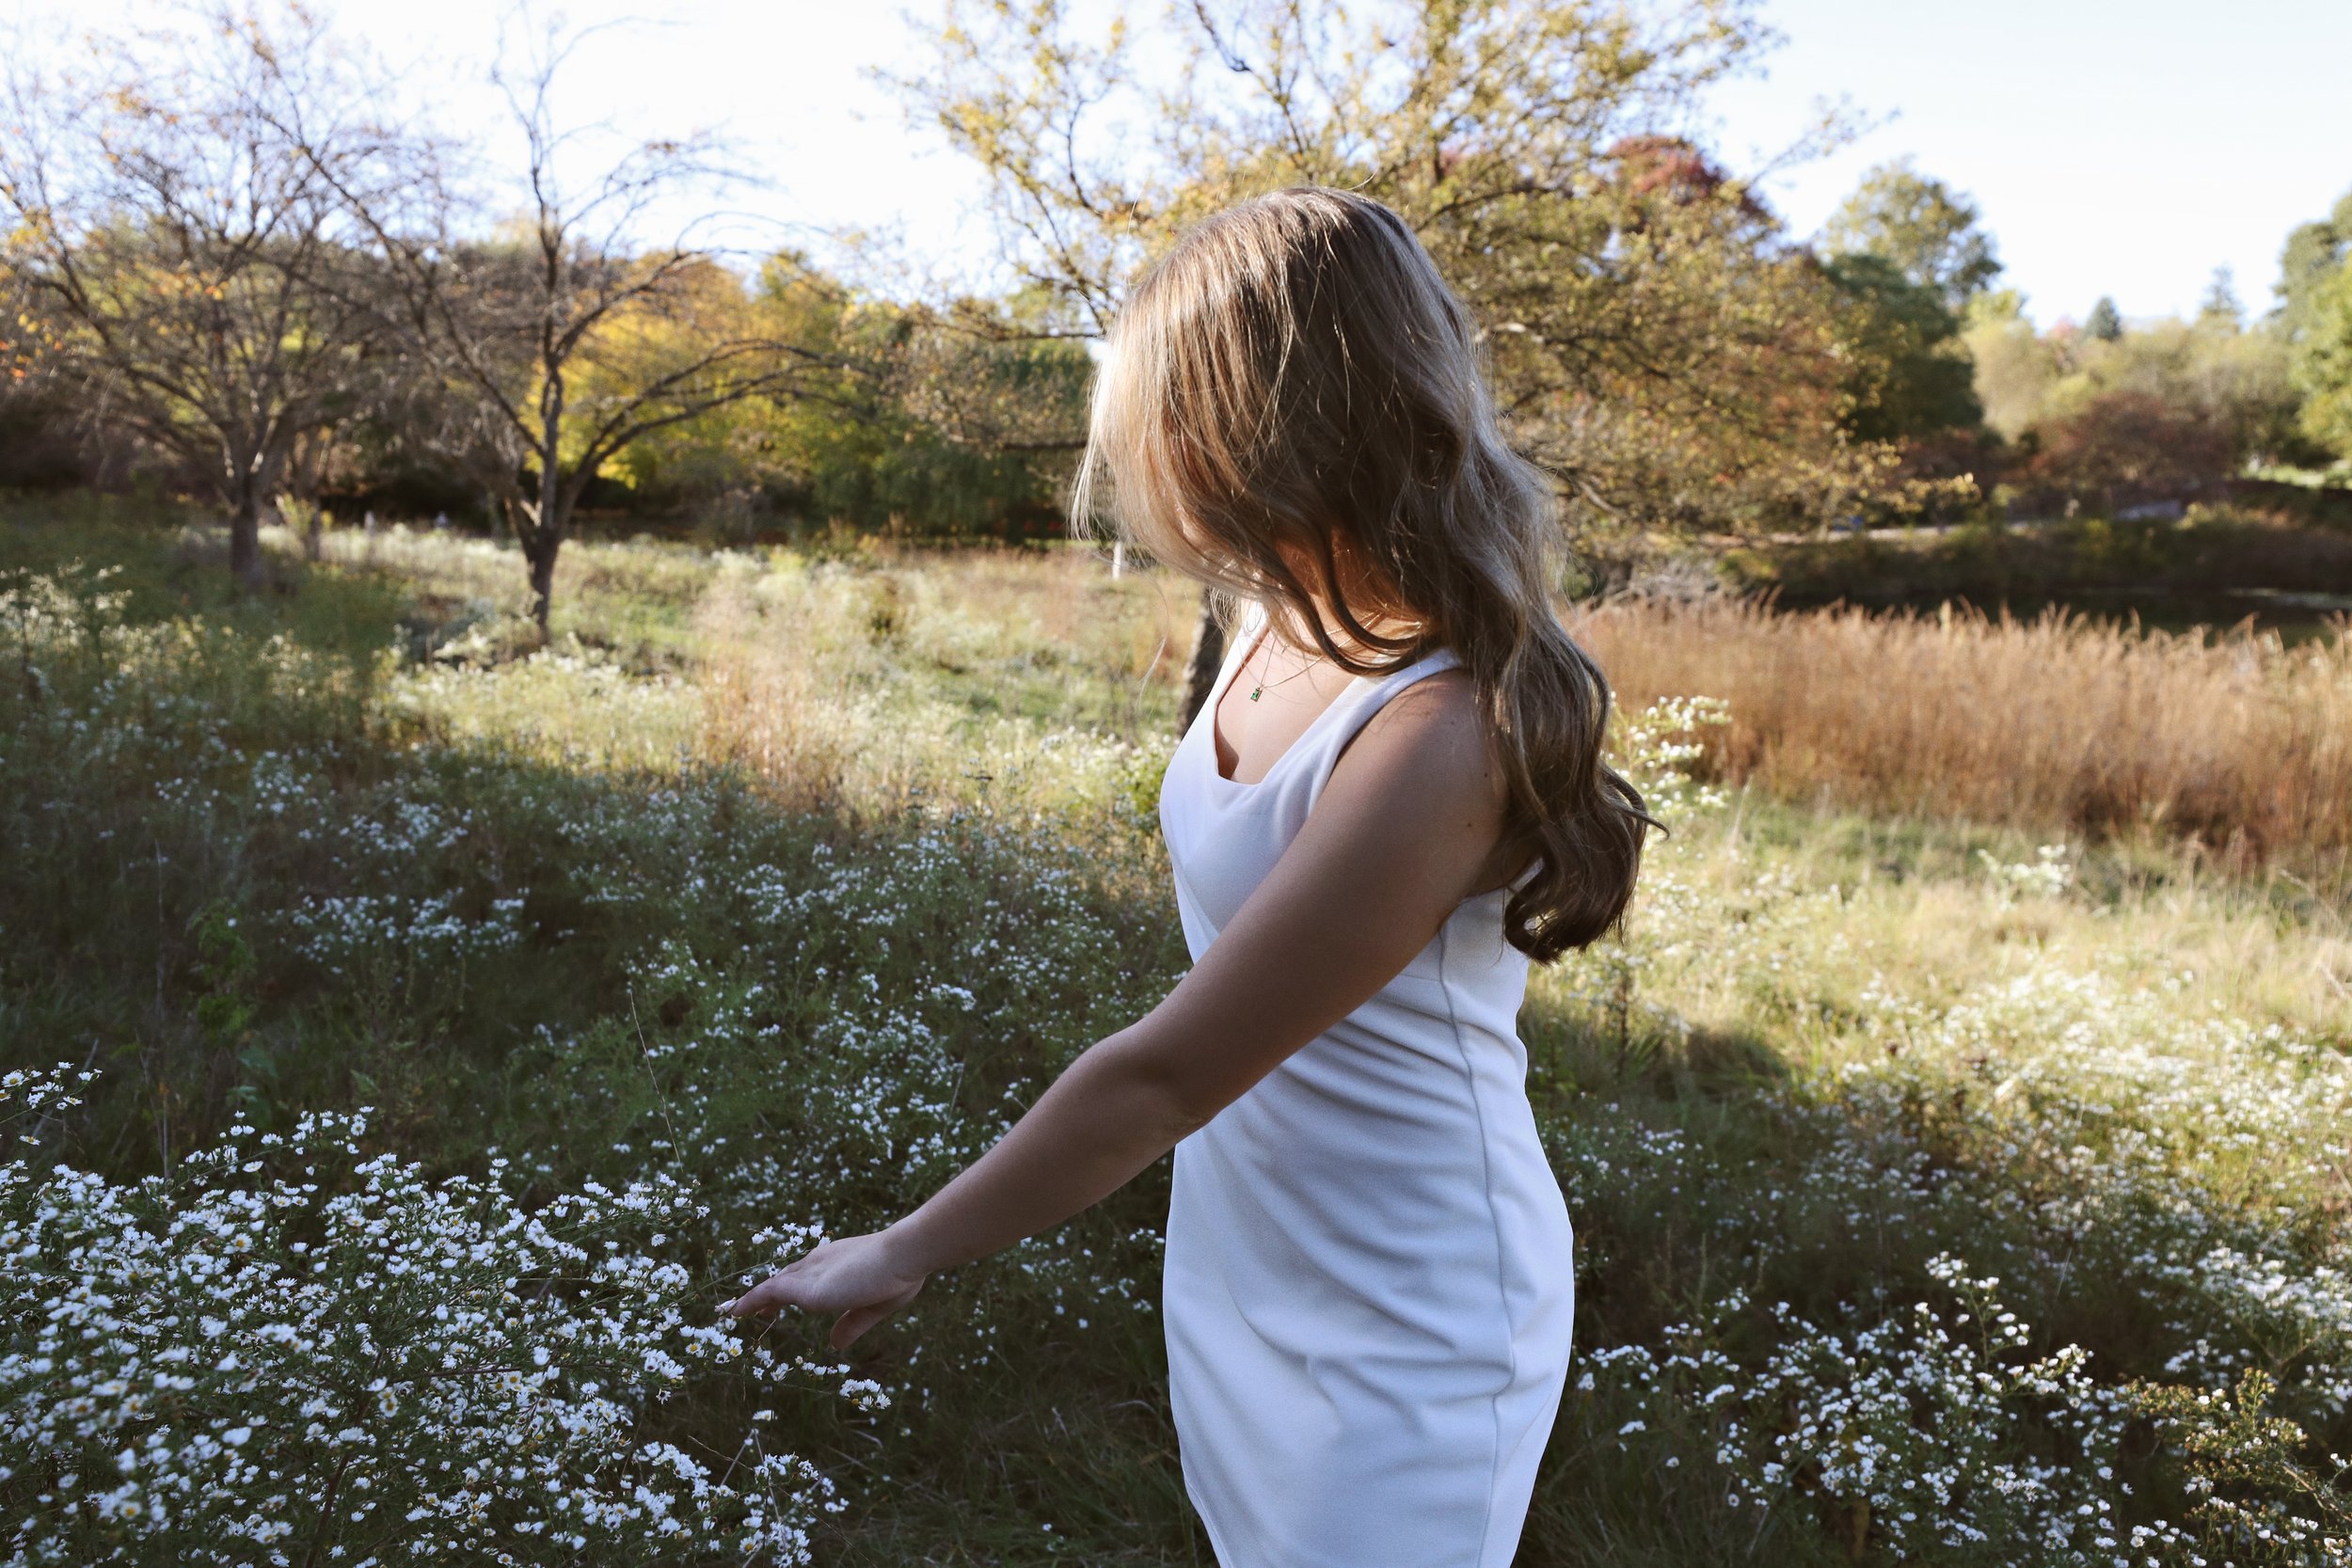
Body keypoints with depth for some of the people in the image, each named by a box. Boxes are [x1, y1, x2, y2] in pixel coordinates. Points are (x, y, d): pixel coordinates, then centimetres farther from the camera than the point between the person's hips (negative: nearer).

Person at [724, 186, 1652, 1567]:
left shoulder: (1439, 733, -31)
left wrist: (906, 1253, -14)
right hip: (1243, 1275, 8)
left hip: (1398, 1336, -7)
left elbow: (1159, 1077, -25)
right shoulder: (1300, 619, -5)